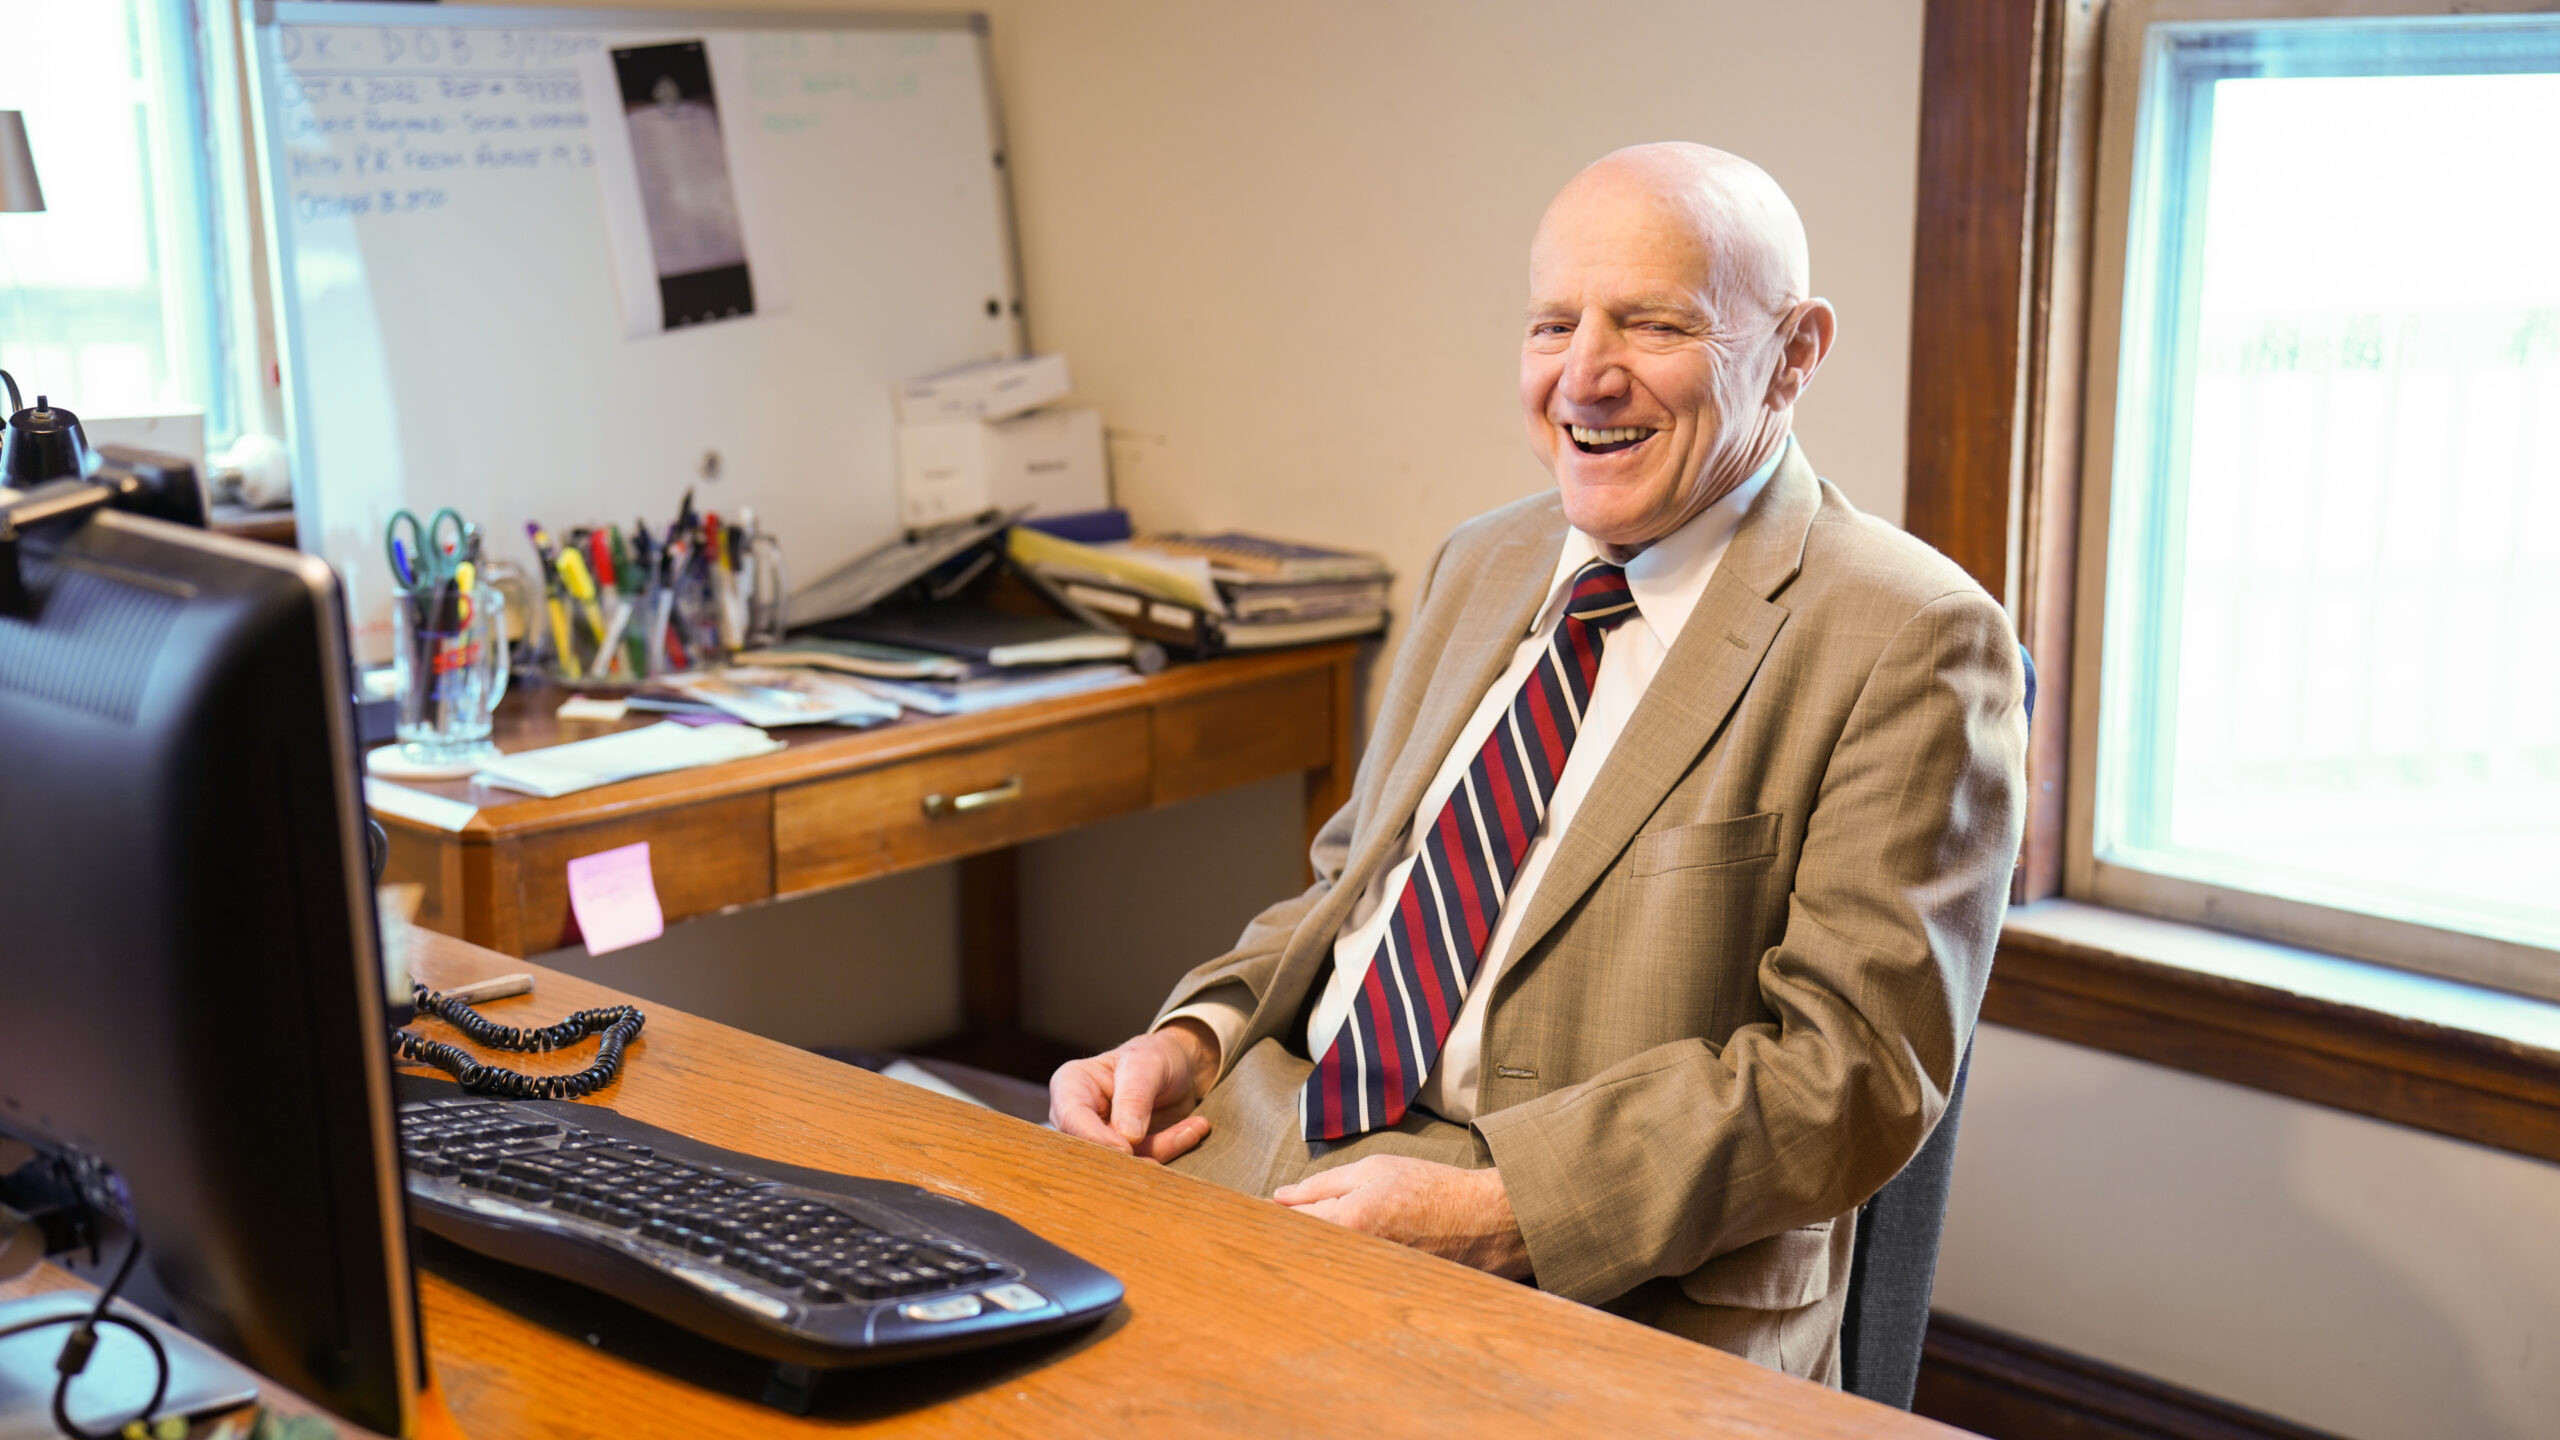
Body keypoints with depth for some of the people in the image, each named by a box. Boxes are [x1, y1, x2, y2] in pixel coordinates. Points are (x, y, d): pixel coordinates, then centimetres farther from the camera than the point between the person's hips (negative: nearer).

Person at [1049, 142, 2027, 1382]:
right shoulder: (1482, 567, 17)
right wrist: (1200, 1041, 1)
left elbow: (1855, 1067, -13)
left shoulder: (1909, 641, -7)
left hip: (1594, 1286, -7)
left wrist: (1492, 1209, -22)